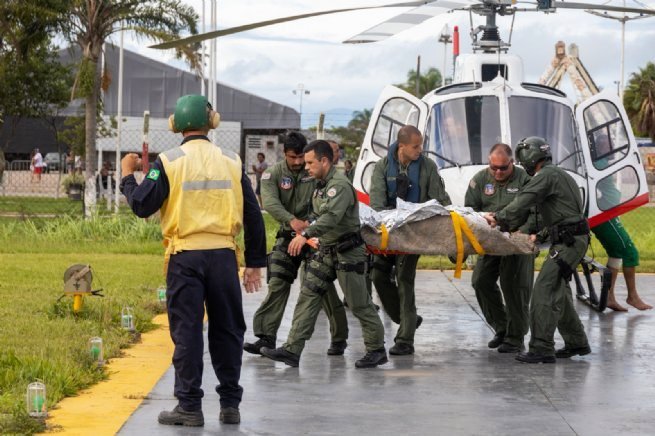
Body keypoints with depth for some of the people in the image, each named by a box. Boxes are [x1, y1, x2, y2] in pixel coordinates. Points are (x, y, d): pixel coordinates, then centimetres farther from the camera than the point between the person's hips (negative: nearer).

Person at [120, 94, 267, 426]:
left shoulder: (168, 162, -4)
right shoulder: (231, 161, 6)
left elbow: (142, 206, -6)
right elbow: (253, 215, 8)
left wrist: (127, 176, 13)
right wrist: (255, 263, 15)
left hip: (185, 257, -2)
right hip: (223, 255, 3)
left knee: (187, 331, 3)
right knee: (226, 330, 11)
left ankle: (189, 406, 3)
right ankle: (230, 404, 15)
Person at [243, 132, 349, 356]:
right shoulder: (273, 173, -3)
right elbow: (270, 202, -19)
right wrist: (292, 220, -35)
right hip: (287, 236, 2)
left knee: (324, 287, 1)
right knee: (277, 286, -4)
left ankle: (339, 338, 13)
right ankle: (266, 337, -2)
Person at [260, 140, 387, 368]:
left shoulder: (340, 186, -20)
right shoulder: (321, 184, 12)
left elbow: (331, 217, -35)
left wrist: (306, 234, -45)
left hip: (347, 253, -9)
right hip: (326, 251, 9)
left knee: (359, 304, -1)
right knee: (308, 296, 1)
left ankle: (377, 350, 14)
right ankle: (292, 350, -3)